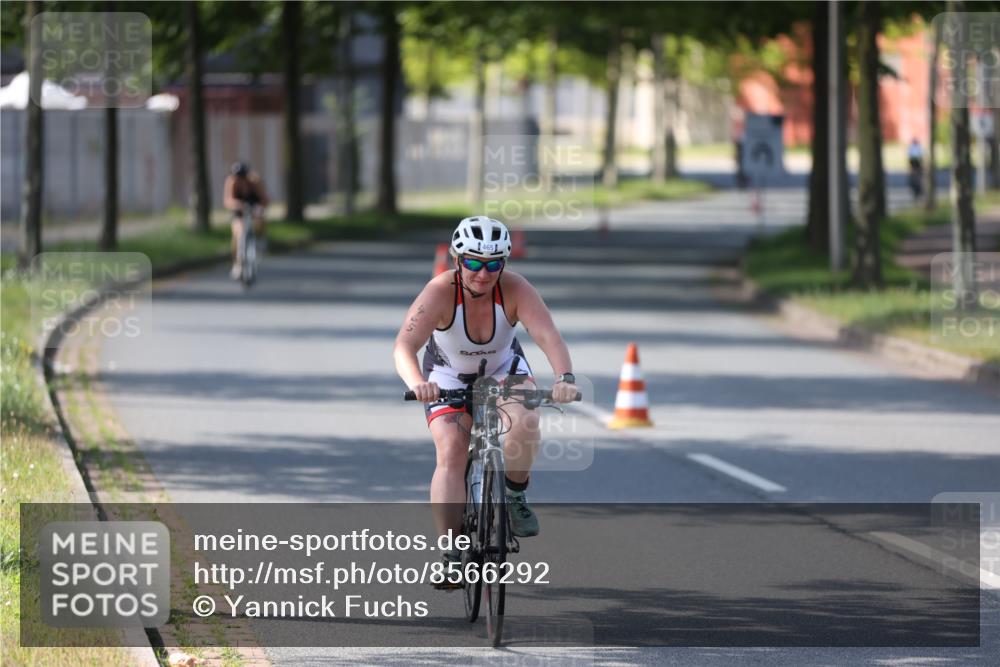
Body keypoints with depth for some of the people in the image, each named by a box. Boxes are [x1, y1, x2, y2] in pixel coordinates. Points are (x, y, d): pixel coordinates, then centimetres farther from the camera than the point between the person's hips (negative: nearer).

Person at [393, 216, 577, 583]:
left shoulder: (515, 289, -28)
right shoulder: (440, 292, -32)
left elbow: (548, 336, -39)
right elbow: (404, 346, -42)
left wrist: (565, 378, -57)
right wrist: (417, 383, -62)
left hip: (504, 368, 1)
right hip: (449, 376, -1)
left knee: (524, 422, -29)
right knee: (451, 452, -21)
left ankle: (515, 496, -3)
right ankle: (450, 553, -15)